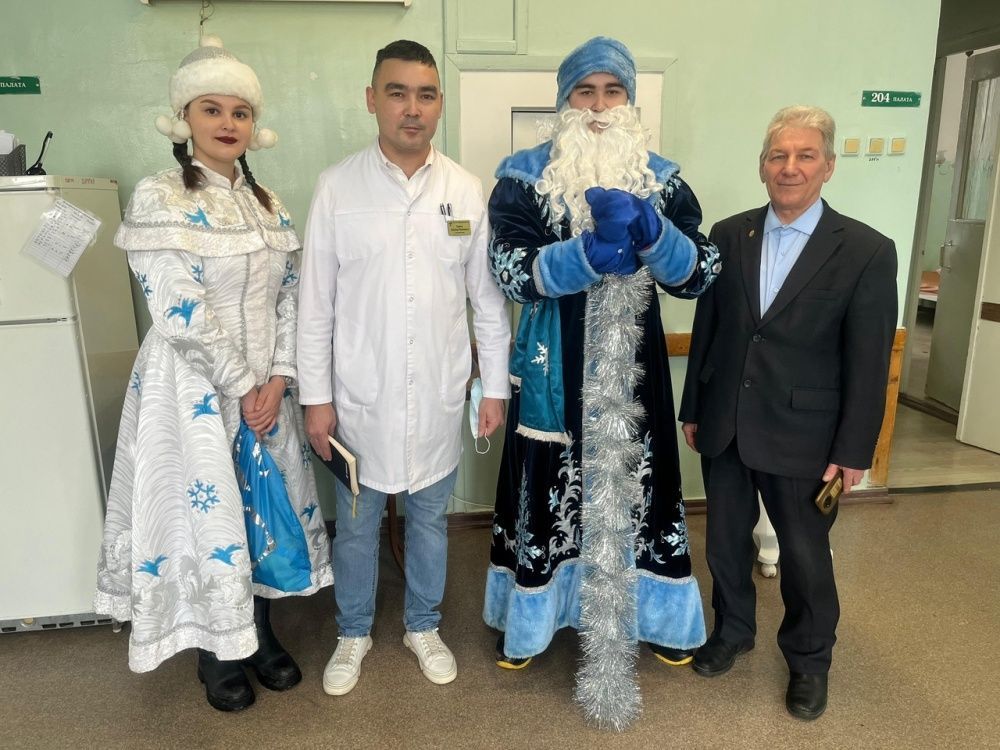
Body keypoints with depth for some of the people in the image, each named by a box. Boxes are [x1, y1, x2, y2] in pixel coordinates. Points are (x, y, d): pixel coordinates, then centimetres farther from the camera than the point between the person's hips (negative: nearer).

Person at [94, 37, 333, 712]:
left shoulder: (267, 203, 8)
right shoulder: (158, 199, -11)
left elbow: (289, 298, 5)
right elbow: (182, 314, -18)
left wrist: (278, 378, -6)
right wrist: (241, 386, -15)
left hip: (267, 385, 6)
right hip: (196, 388, -5)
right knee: (209, 512, 6)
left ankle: (262, 633, 37)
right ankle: (217, 654, 30)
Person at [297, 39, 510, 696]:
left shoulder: (467, 191, -2)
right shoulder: (338, 186, -5)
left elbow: (489, 299, 2)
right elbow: (316, 303, -3)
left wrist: (496, 386, 1)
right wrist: (315, 397, -4)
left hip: (439, 396, 1)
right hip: (361, 396, -1)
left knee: (430, 519, 18)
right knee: (356, 524, 15)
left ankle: (423, 627, 41)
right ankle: (354, 633, 40)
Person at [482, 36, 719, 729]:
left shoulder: (662, 177, 4)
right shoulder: (525, 175, -2)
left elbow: (701, 273, -5)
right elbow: (511, 271, -14)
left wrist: (648, 230, -24)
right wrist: (592, 252, -26)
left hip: (633, 369, 2)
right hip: (555, 370, -2)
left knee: (637, 486, 13)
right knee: (549, 488, 9)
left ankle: (648, 613, 37)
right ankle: (535, 615, 33)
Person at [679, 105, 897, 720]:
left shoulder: (867, 251, -9)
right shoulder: (729, 235, 0)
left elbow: (869, 364, -8)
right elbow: (706, 328, 5)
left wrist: (853, 451, -8)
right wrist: (693, 409, 7)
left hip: (802, 435, -3)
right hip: (725, 427, 3)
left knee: (805, 553, 13)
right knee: (726, 540, 17)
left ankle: (809, 659, 39)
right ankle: (733, 630, 43)